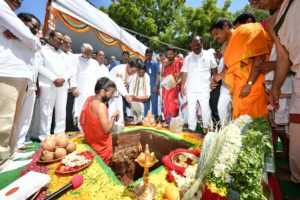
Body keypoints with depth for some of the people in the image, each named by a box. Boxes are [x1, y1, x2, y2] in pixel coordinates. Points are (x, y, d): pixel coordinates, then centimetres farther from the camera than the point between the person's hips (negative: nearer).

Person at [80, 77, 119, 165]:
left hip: (89, 141, 8)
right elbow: (107, 130, -27)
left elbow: (82, 121, 7)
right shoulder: (101, 106, -29)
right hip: (102, 146, -7)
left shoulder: (89, 99, -4)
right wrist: (113, 116, -15)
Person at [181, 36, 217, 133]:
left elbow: (214, 70, 8)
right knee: (191, 109, 4)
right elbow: (184, 73, 4)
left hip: (204, 88, -1)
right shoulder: (188, 58, 7)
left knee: (205, 109, 4)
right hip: (190, 89, 1)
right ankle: (191, 129, 15)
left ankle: (207, 128, 21)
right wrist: (182, 86, -2)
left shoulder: (208, 56, 6)